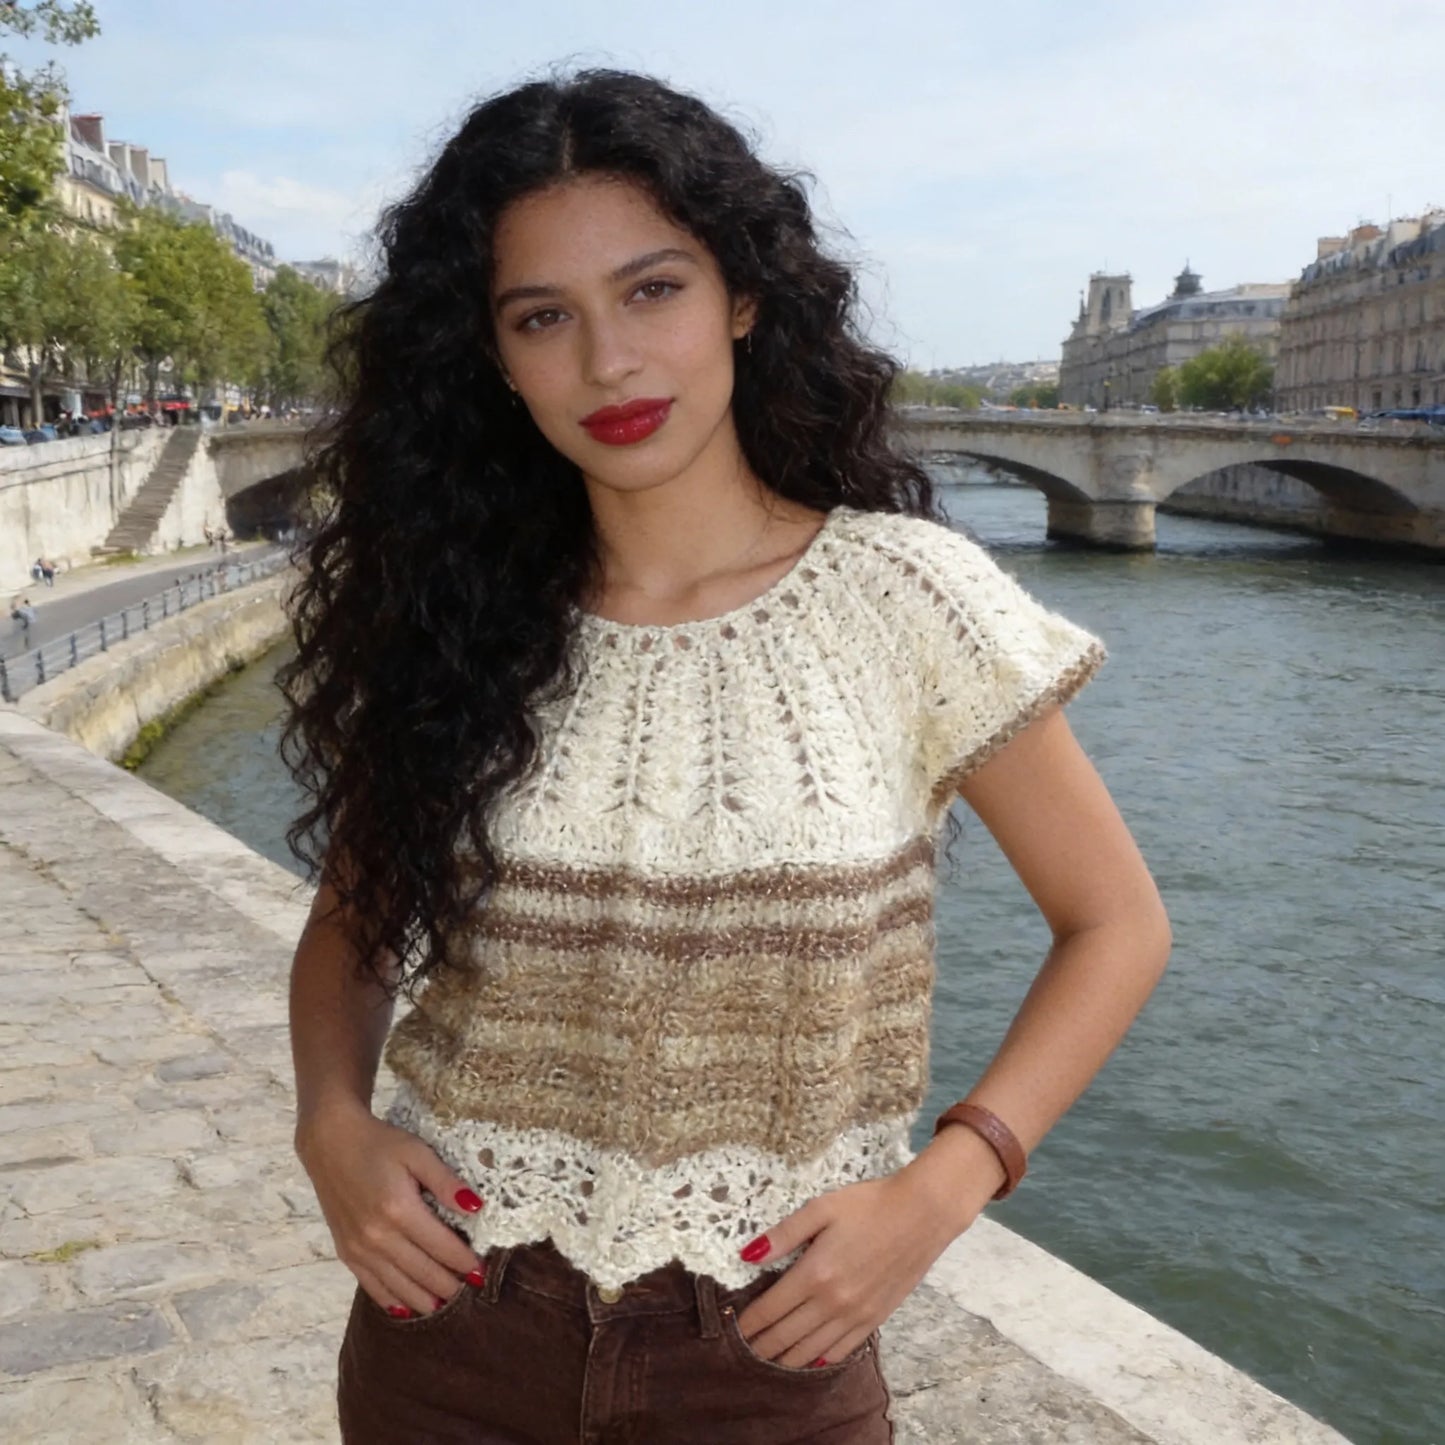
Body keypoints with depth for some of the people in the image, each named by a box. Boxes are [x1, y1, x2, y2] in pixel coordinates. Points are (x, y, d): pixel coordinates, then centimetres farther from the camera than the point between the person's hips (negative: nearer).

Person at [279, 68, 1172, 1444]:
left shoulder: (900, 592, -11)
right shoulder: (450, 616, -4)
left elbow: (1115, 926, -3)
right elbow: (352, 919, 9)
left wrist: (939, 1188, -14)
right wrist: (330, 1125, -9)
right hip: (450, 1331, 3)